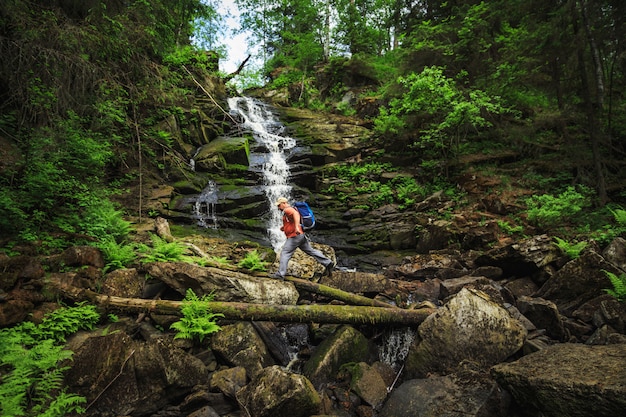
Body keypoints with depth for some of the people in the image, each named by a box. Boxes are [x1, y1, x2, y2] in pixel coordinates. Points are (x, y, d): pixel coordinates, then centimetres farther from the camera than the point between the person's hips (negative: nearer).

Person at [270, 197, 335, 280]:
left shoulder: (287, 209, -8)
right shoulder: (288, 211, 24)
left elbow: (296, 214, -31)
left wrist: (296, 227, -41)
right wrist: (284, 227, 19)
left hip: (295, 236, -10)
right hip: (301, 235, 10)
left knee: (284, 253, -7)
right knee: (311, 250, 13)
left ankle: (280, 274, -8)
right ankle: (328, 263, 13)